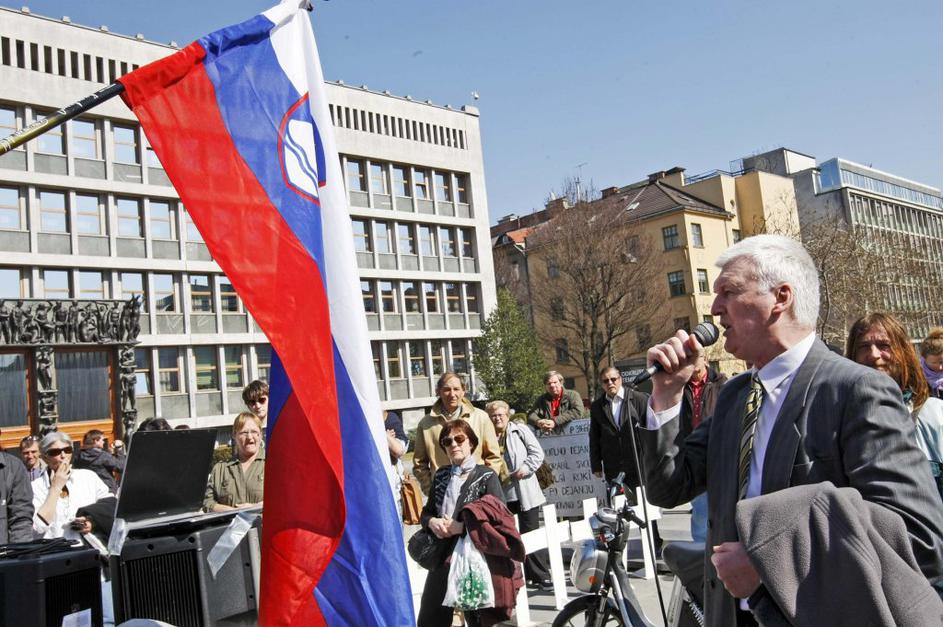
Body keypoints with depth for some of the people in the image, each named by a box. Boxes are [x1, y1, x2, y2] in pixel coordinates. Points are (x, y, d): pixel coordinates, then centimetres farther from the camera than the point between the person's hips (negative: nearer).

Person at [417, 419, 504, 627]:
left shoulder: (486, 476, -5)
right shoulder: (441, 475, 13)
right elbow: (426, 512, 17)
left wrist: (460, 527, -16)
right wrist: (432, 522, -6)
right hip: (441, 559, 5)